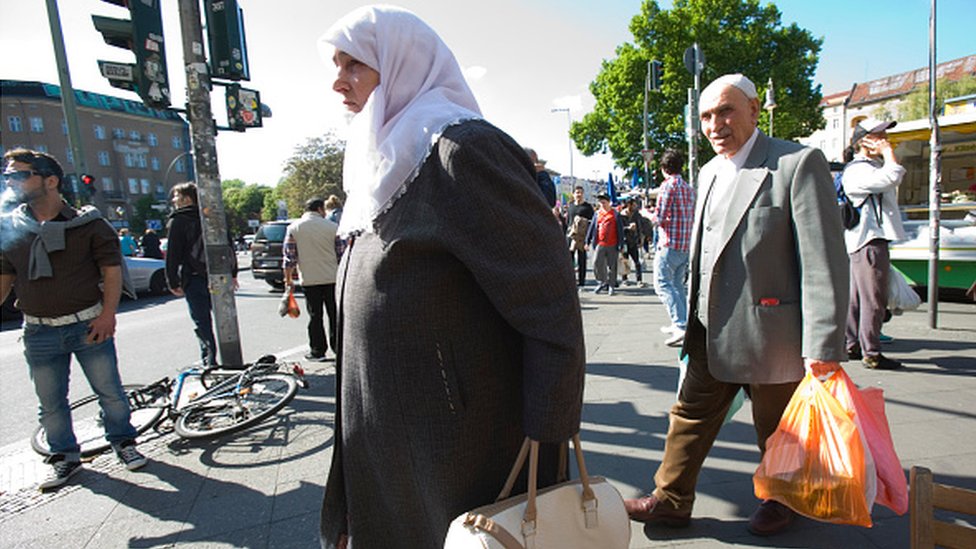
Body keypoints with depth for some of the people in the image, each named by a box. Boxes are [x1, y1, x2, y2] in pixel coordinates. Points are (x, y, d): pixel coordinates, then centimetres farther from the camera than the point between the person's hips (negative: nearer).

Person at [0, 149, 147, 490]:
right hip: (39, 333, 3)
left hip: (89, 325, -3)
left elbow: (112, 270, -5)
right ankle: (64, 457, 30)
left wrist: (107, 314, -14)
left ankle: (123, 443, 26)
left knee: (110, 391, 6)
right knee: (50, 402, 13)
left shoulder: (88, 223, -4)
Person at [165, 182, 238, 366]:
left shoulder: (178, 221, -5)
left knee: (202, 323, 0)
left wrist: (172, 282, -3)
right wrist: (232, 274, 17)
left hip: (194, 280, -5)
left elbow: (172, 254, -8)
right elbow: (229, 246, 14)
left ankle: (209, 361, 0)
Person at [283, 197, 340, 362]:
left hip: (309, 280, 0)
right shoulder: (332, 227, -1)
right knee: (335, 314, 8)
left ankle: (317, 351, 13)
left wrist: (288, 279, 7)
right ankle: (338, 347, 15)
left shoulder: (293, 228, 1)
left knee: (315, 316, 7)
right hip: (332, 279, 0)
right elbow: (341, 254, 0)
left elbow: (289, 256, -2)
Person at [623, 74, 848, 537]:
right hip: (713, 331, 6)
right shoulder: (710, 172, 11)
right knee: (691, 415, 13)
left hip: (770, 330, -6)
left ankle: (784, 500, 42)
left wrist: (823, 344, -20)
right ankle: (671, 501, 29)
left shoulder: (798, 163, -12)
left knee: (777, 433, 15)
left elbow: (824, 260, -17)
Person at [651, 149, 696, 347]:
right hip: (686, 244, 8)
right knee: (677, 284, 16)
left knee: (662, 284, -7)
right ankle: (680, 324, 21)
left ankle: (681, 326, -16)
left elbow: (659, 218, -14)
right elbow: (693, 218, 19)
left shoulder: (668, 185, -10)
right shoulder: (689, 189, 15)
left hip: (670, 244, -8)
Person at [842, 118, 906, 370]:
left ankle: (851, 345, 21)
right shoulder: (856, 170, -13)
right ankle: (871, 353, -2)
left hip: (873, 238, 11)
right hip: (869, 240, -11)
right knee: (873, 299, -8)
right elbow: (892, 177, -27)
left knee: (857, 297, 13)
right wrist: (888, 152, -14)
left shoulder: (873, 166, 22)